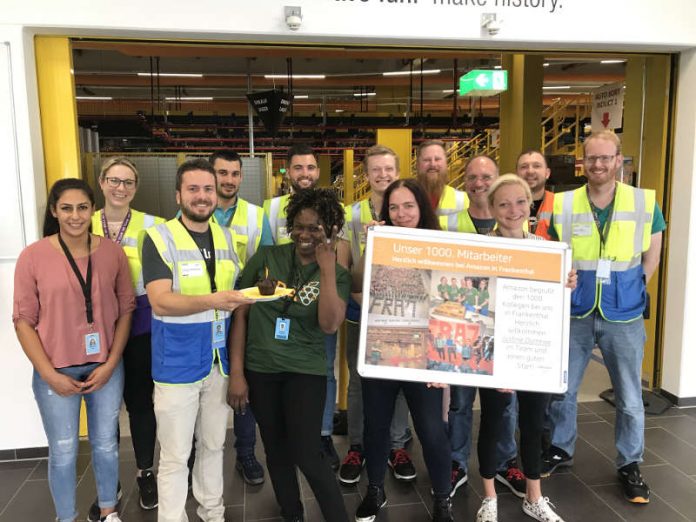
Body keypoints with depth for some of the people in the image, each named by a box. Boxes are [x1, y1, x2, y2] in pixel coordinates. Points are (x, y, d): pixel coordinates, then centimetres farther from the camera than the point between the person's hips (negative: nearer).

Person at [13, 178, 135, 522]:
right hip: (56, 371, -2)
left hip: (105, 367, 2)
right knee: (63, 452, 10)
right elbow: (24, 320, -5)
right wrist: (50, 374, -10)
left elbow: (126, 309, 1)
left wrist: (111, 364, -5)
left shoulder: (112, 252, -3)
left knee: (106, 444, 16)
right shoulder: (33, 256, -9)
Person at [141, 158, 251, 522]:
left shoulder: (226, 237, 6)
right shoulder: (159, 238, -11)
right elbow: (161, 302, -21)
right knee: (175, 456, 7)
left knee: (214, 444, 20)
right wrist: (211, 301, -35)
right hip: (177, 365, -5)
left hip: (220, 360, 5)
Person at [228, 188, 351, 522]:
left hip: (306, 372, -2)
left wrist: (327, 268, -19)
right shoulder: (266, 257, -4)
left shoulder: (337, 275, -3)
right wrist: (236, 372, -3)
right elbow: (240, 313, -1)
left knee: (307, 454, -4)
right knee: (276, 451, 15)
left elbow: (329, 324, -18)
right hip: (259, 369, 2)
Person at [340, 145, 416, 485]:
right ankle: (356, 447, 25)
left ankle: (398, 446, 26)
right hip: (361, 309, 0)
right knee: (359, 381, 10)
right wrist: (354, 292, -15)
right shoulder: (351, 214, 2)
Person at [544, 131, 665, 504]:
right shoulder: (561, 205, -4)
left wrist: (632, 291, 1)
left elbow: (651, 255, 7)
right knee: (560, 389, 12)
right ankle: (561, 449, 33)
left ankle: (630, 465, 30)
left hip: (624, 315, -1)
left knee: (629, 398, 10)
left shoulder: (645, 203, -5)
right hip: (574, 313, 1)